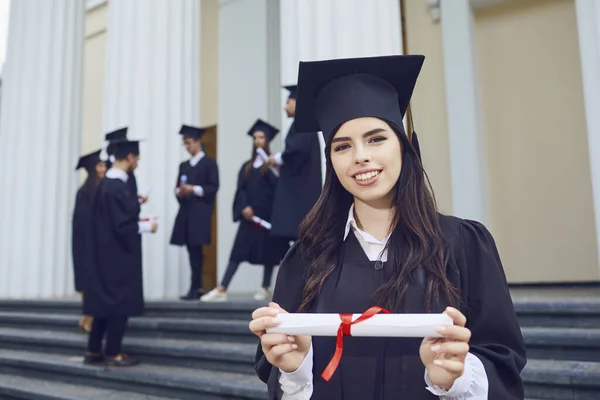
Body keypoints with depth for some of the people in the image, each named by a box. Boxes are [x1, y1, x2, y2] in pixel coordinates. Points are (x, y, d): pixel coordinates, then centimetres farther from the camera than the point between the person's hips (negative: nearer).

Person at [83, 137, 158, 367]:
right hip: (118, 255, -10)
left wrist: (136, 212, 16)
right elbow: (123, 225, -22)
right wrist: (147, 226, -8)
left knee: (105, 301, 15)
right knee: (119, 302, 1)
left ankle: (93, 351, 23)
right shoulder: (117, 187, -20)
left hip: (105, 253, 10)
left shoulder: (105, 183, 10)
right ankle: (113, 355, 9)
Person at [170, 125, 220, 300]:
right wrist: (179, 192, -5)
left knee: (196, 248, -9)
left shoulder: (209, 163, 2)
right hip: (185, 210, 6)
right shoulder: (184, 165, 19)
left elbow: (214, 187, -6)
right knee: (191, 249, 5)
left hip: (200, 211, -6)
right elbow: (178, 187, 17)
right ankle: (198, 287, 12)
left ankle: (194, 288, -6)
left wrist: (194, 189, -17)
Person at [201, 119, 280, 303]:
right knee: (238, 250, -1)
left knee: (267, 249, 3)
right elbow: (241, 189, 7)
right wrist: (244, 207, -7)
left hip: (267, 213, -4)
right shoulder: (247, 166, 16)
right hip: (249, 214, 4)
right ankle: (221, 289, -6)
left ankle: (265, 289, 15)